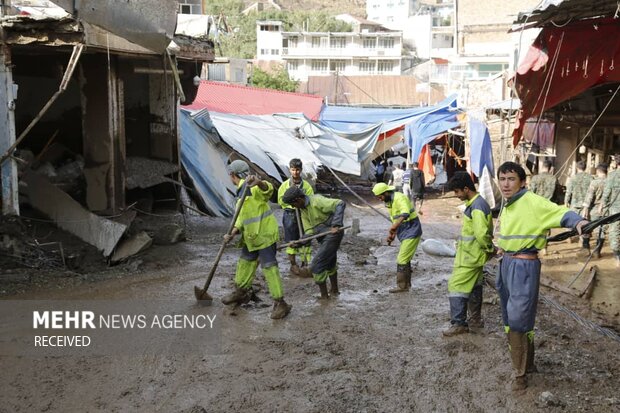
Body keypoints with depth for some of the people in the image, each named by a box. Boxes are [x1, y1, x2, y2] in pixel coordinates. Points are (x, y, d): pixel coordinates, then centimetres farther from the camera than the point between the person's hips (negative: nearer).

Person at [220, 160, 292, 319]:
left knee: (269, 266, -9)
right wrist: (232, 234, -1)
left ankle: (280, 303, -4)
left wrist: (259, 182, -59)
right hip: (252, 236, 10)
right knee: (245, 262, 21)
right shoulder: (241, 192, 15)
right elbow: (241, 218, 14)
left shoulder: (252, 187, -16)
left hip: (264, 234, -10)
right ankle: (240, 292, 40)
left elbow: (268, 190, -38)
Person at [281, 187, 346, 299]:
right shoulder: (303, 210, 7)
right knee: (329, 263, 26)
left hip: (332, 234, -10)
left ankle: (324, 296, 5)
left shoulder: (316, 201, -20)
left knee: (316, 266, -8)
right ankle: (334, 290, 44)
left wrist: (336, 225, -32)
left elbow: (340, 204, -24)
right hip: (324, 238, 10)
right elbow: (310, 230, 3)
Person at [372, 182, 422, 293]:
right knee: (405, 259, 16)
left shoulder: (399, 198, -20)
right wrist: (392, 234, 11)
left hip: (411, 231, -10)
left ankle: (402, 286, -2)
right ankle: (406, 284, 25)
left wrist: (394, 226, -45)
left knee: (402, 259, -9)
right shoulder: (390, 202, 11)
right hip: (405, 233, 10)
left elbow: (405, 213, -38)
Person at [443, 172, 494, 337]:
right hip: (473, 254, 10)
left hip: (470, 255, -10)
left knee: (456, 285, -7)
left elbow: (481, 234, -30)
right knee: (474, 286, 18)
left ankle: (458, 324, -3)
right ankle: (475, 319, 29)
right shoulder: (477, 203, 9)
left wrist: (489, 248, -15)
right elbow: (483, 231, 19)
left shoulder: (477, 207, -23)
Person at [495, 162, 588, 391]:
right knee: (510, 320, 15)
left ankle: (521, 374, 8)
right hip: (506, 265, 9)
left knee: (519, 320, -7)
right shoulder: (506, 206, 11)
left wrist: (578, 221, -44)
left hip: (524, 267, -9)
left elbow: (560, 213, -26)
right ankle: (526, 363, 32)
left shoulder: (532, 202, -15)